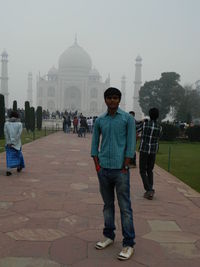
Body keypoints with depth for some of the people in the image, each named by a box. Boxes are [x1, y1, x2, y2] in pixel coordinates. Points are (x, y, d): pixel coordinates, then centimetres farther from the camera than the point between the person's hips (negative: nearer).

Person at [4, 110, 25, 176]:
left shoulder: (6, 123, -2)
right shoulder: (19, 124, -6)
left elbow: (5, 133, -10)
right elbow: (19, 134, -15)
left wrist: (9, 143, -10)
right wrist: (13, 142, -15)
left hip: (8, 143, 1)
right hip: (17, 143, -1)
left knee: (9, 156, 5)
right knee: (18, 154, 21)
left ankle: (8, 170, -10)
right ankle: (18, 167, 36)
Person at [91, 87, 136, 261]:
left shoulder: (127, 118, -1)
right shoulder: (99, 120, 9)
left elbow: (131, 144, -5)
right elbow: (95, 144, 12)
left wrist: (125, 167, -10)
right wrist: (97, 166, 2)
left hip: (120, 170, -4)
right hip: (103, 169, 4)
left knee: (125, 207, 1)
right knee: (107, 204, 15)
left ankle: (129, 244, 10)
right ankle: (109, 236, 30)